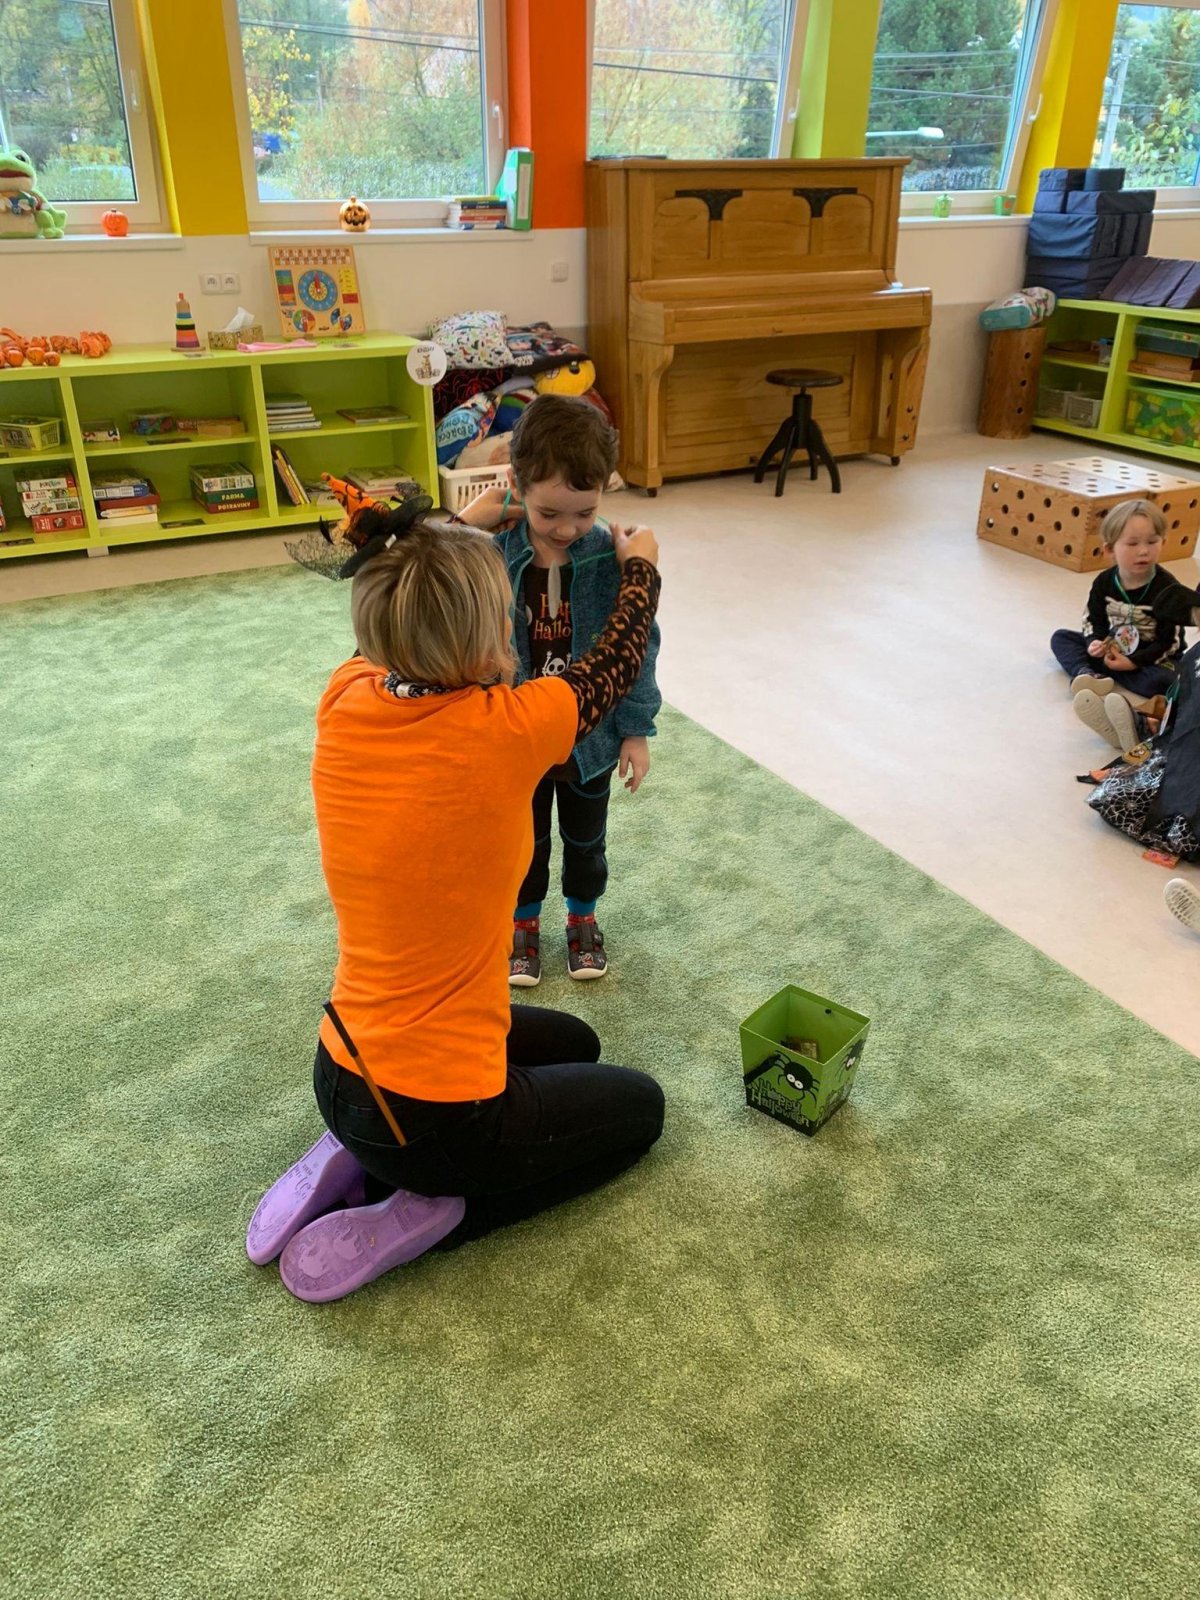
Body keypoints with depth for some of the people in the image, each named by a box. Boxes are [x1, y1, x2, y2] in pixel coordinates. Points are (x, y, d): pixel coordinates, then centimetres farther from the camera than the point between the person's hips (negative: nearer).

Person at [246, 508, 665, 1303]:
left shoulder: (343, 706, -11)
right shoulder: (504, 732, -26)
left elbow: (403, 628, 14)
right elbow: (621, 658, -5)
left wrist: (462, 534, 24)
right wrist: (640, 565, 15)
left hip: (343, 1076, 7)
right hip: (433, 1112, -7)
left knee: (573, 1046, 30)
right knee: (640, 1107, 21)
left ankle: (357, 1162, 16)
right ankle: (422, 1214, 4)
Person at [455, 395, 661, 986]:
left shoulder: (612, 559, -19)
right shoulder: (494, 554, -18)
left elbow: (637, 650, -10)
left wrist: (635, 731, -8)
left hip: (590, 736, 0)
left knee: (586, 838, 23)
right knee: (525, 839, 21)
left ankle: (583, 916, 48)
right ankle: (524, 921, 46)